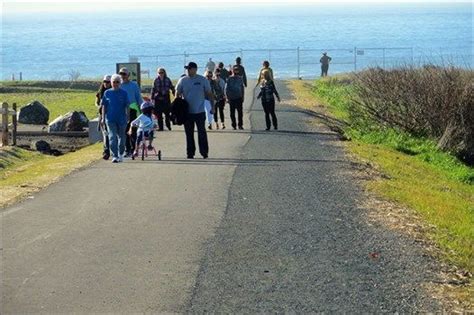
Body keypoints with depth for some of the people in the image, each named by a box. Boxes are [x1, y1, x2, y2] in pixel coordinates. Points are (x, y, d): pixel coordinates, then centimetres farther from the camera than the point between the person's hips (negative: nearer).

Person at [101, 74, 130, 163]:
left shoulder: (124, 93, 1)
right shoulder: (107, 93, 3)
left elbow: (127, 106, 4)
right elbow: (104, 106, 7)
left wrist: (127, 117, 0)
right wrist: (103, 118, 3)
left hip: (121, 119, 1)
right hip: (110, 119, 0)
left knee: (121, 137, 11)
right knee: (112, 137, -8)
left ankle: (121, 154, 28)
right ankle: (114, 156, -8)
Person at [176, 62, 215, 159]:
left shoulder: (202, 80, -1)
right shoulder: (182, 80, 2)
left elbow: (209, 94, 4)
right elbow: (177, 95, 8)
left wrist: (212, 106, 1)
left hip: (200, 111, -2)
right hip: (187, 112, 2)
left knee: (202, 132, -1)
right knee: (189, 133, 7)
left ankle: (204, 152, 5)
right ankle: (190, 153, 14)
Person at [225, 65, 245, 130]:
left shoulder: (240, 79, 5)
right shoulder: (229, 79, -3)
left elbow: (242, 88, 13)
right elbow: (226, 89, -1)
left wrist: (242, 97, 9)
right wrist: (227, 97, -7)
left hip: (239, 98, 1)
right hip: (232, 98, -1)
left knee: (240, 112, -3)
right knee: (232, 113, 4)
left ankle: (240, 125, 5)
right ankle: (234, 125, 13)